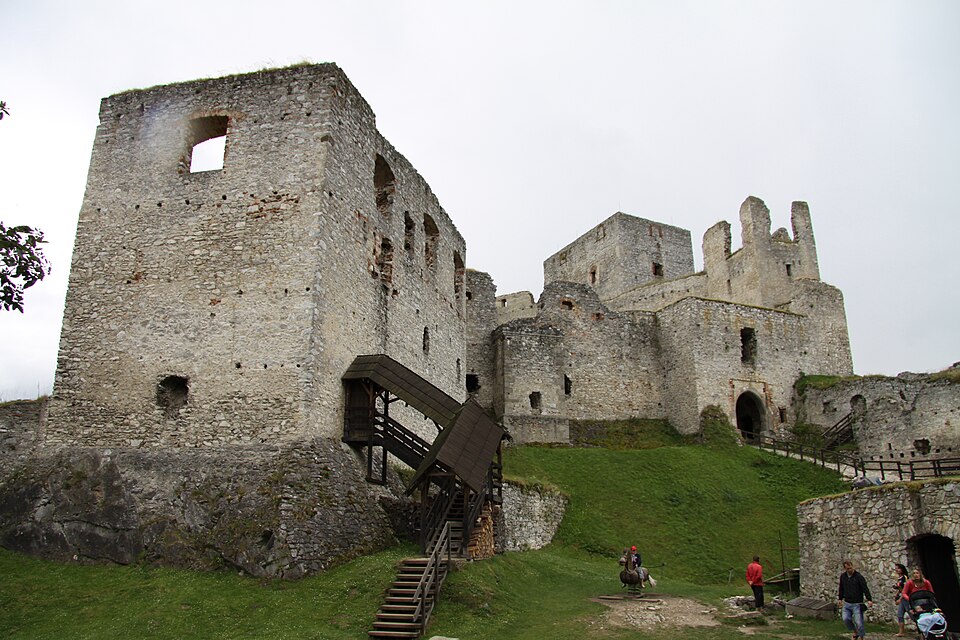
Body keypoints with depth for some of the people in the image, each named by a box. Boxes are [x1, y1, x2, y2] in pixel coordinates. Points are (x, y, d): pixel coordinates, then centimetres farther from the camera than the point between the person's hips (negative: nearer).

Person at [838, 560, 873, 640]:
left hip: (857, 604, -4)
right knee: (846, 619, -7)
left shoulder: (858, 576, -11)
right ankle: (855, 633, 17)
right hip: (847, 603, 4)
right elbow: (841, 588, 17)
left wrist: (869, 599, -25)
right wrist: (840, 598, 21)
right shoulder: (843, 576, 5)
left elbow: (865, 588, -14)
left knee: (859, 622, -4)